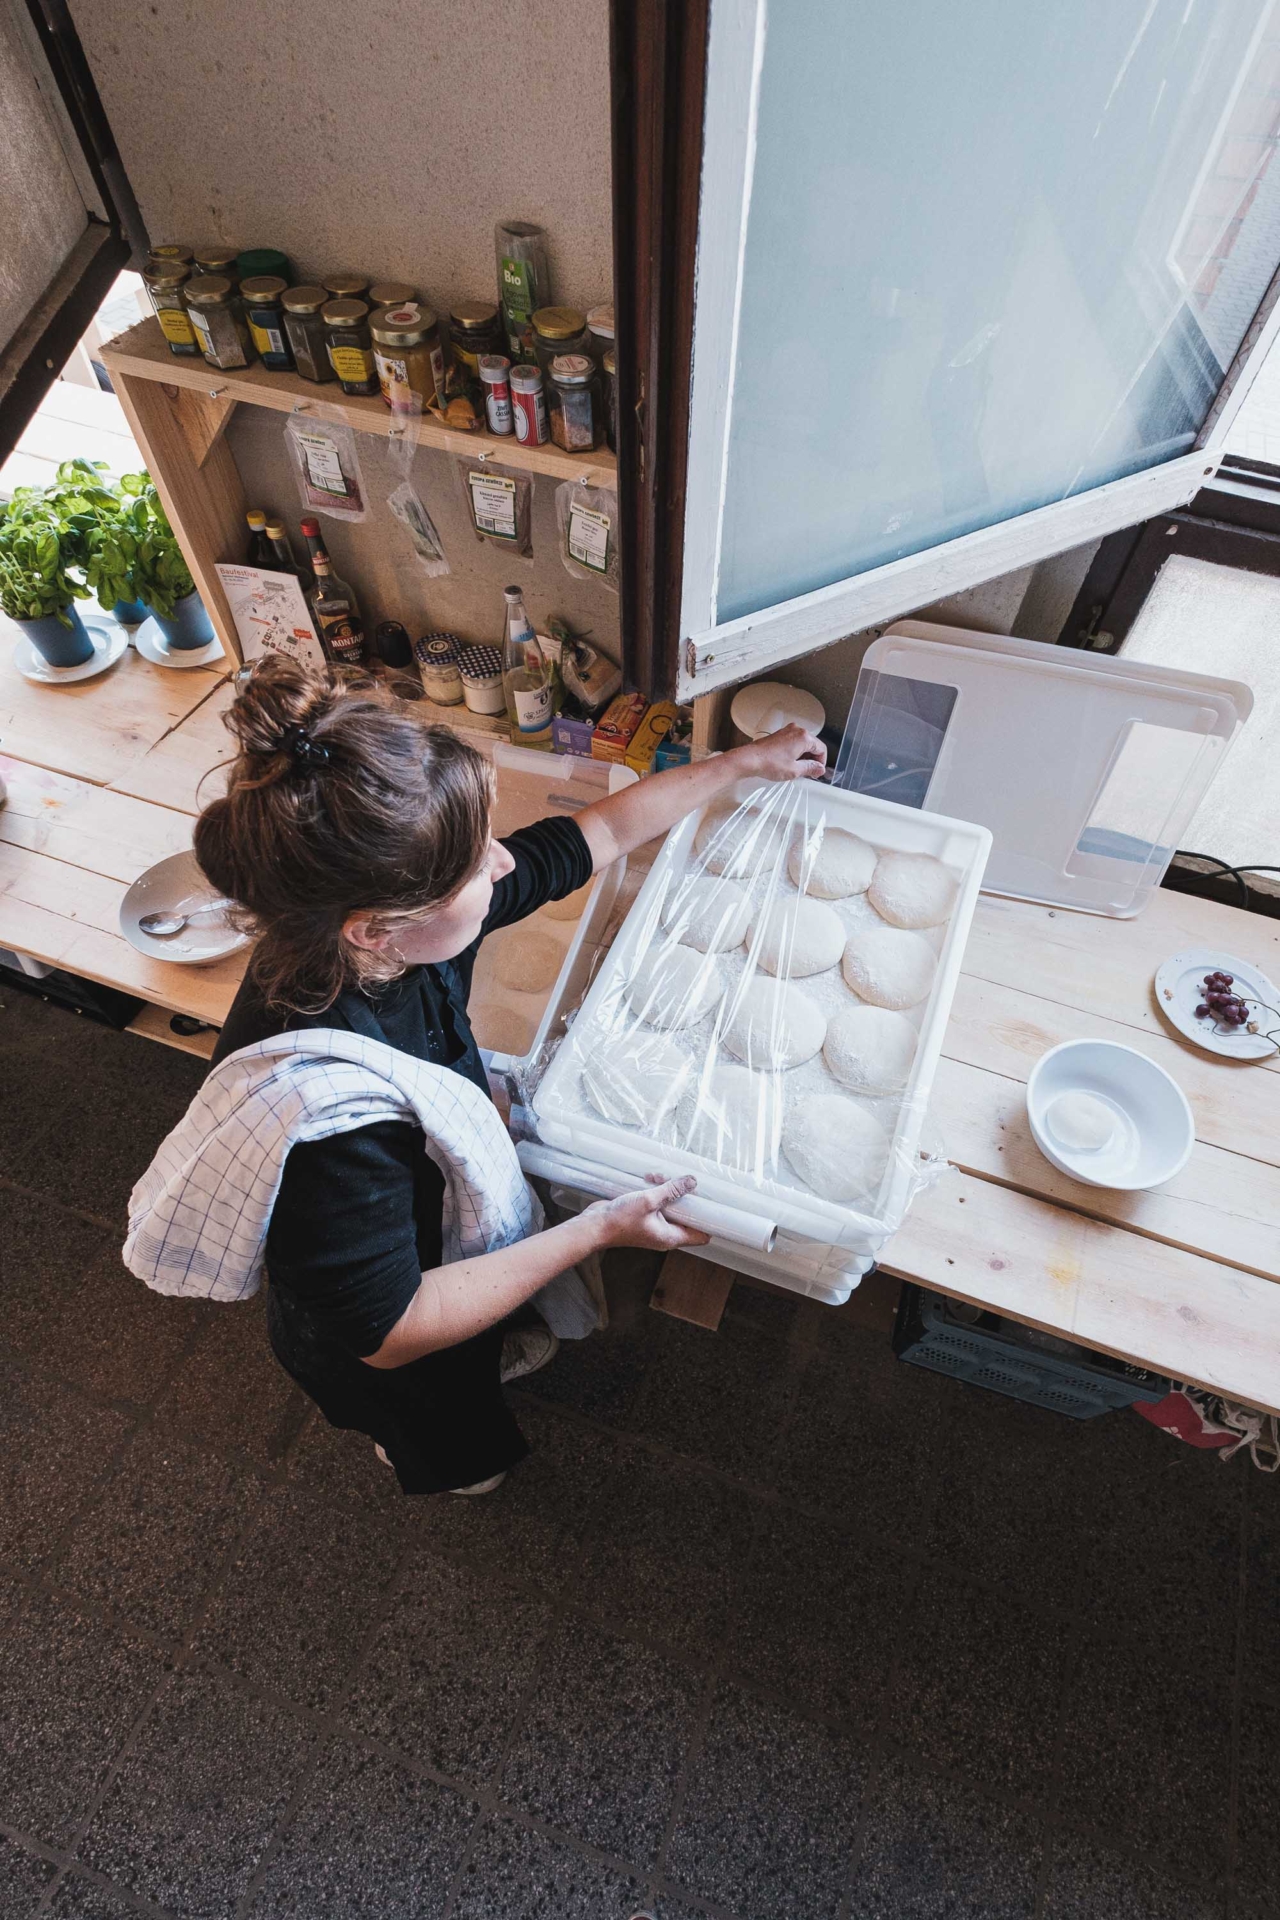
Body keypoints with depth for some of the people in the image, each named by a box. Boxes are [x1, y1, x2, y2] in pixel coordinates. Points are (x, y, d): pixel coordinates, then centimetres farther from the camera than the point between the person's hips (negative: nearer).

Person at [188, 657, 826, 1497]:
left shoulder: (398, 919, -28)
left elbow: (595, 835, -13)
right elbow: (392, 1331, -33)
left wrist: (743, 762, -3)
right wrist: (598, 1230, -31)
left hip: (451, 1216, 5)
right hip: (372, 1347, -4)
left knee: (482, 1341, 39)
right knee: (451, 1441, 33)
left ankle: (489, 1356, 74)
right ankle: (428, 1460, 68)